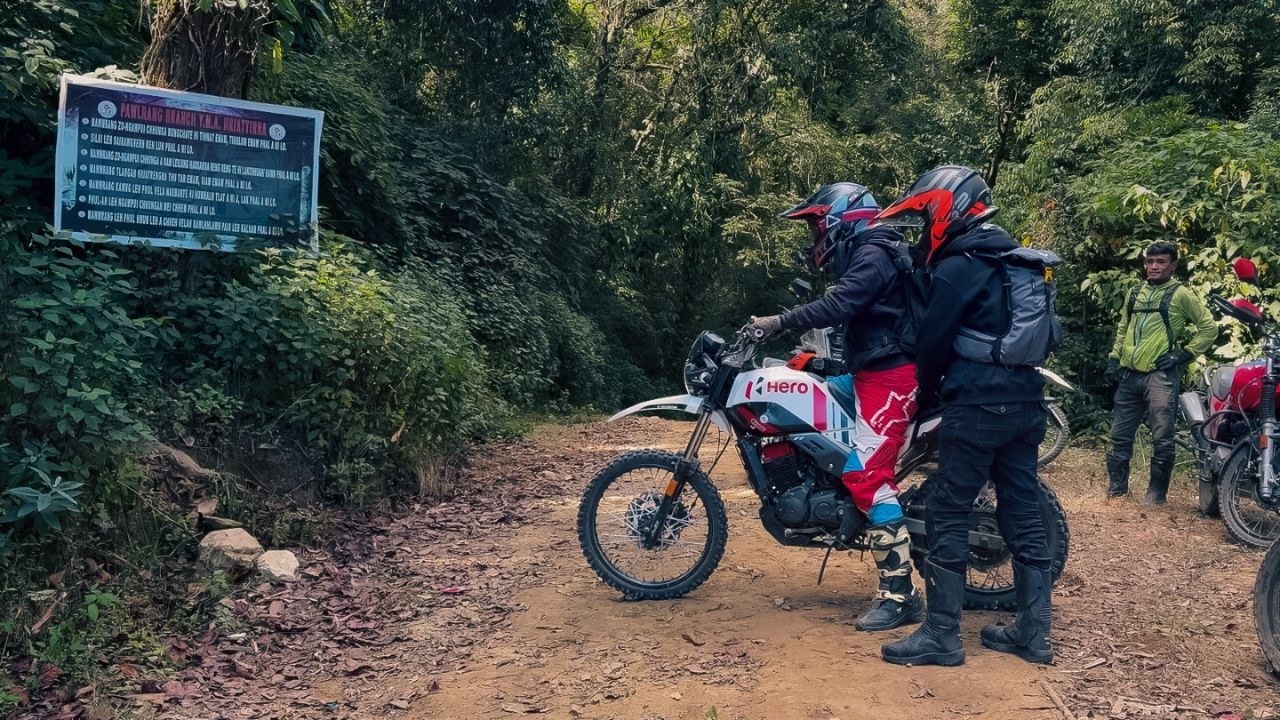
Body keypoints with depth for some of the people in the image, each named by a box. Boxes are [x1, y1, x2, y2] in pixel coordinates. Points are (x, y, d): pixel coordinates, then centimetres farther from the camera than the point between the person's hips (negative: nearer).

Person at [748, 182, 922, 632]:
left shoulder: (872, 255, -12)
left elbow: (837, 306, -27)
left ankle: (900, 593, -17)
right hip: (872, 373, 11)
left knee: (866, 474, -18)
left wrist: (778, 322, -25)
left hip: (889, 377, -11)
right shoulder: (864, 255, 20)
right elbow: (848, 314, 24)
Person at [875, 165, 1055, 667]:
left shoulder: (957, 268, -10)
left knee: (948, 517, -3)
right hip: (1025, 403, 9)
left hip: (977, 407, -9)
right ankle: (1034, 632, 16)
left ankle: (941, 635, 0)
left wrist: (927, 393, 11)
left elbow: (933, 339, -7)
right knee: (1024, 517, 11)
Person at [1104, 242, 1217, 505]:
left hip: (1160, 375, -5)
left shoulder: (1181, 294, -1)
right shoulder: (1135, 293, 15)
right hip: (1129, 374, 5)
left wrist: (1185, 354, -7)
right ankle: (1116, 487, 18)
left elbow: (1209, 327, -1)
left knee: (1162, 439, -4)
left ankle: (1156, 492, 6)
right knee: (1120, 436, 9)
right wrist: (1113, 359, 13)